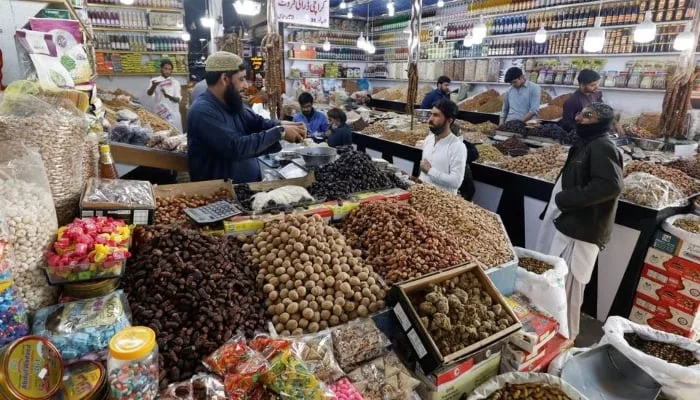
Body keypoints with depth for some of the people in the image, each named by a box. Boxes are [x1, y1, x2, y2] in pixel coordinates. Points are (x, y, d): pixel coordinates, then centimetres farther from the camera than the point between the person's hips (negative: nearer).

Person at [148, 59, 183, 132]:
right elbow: (149, 93, -11)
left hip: (173, 113, 0)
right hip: (160, 112, 0)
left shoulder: (175, 82, 5)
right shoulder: (155, 80, 4)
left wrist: (168, 96, -24)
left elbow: (178, 99, -3)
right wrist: (154, 86, -32)